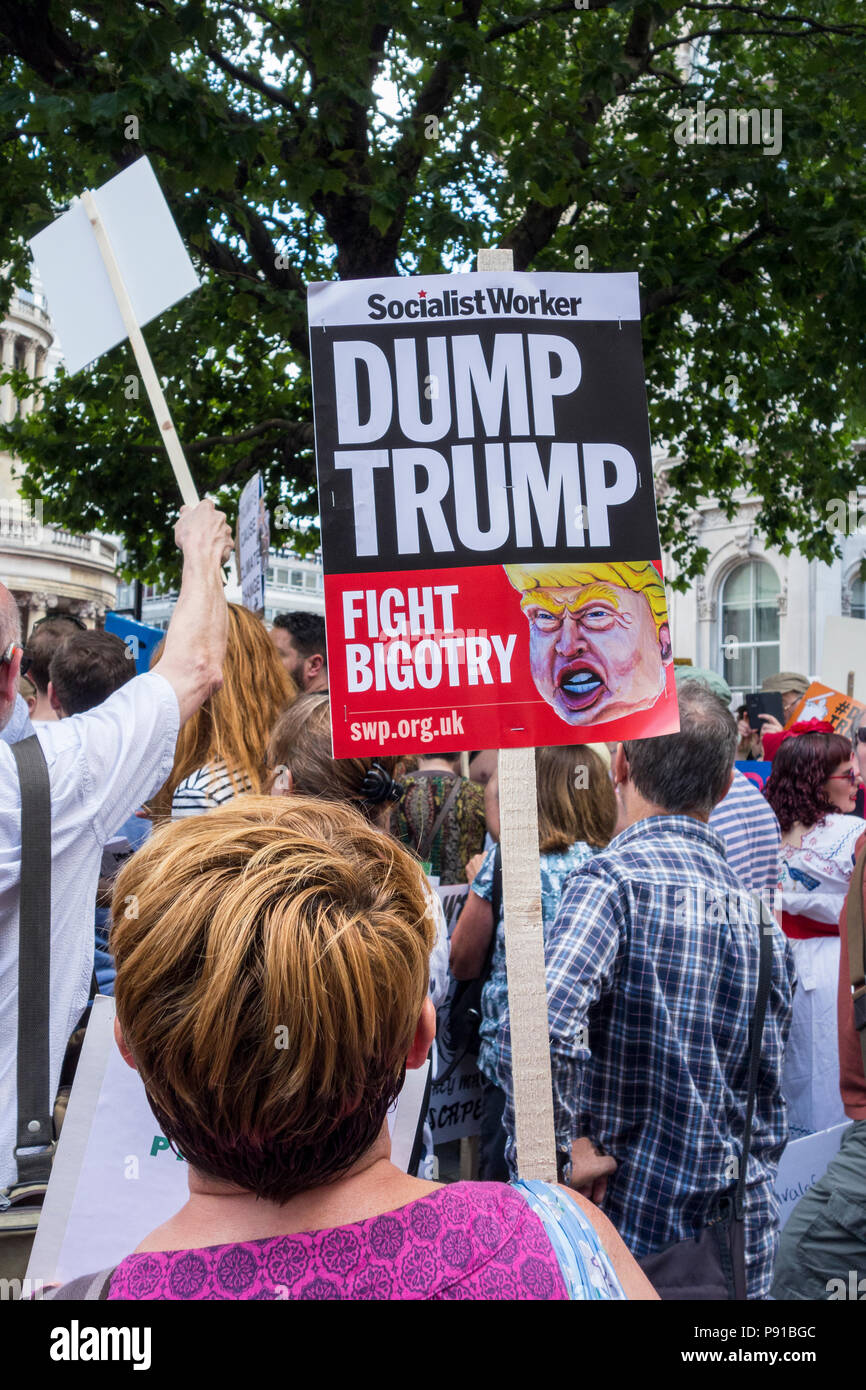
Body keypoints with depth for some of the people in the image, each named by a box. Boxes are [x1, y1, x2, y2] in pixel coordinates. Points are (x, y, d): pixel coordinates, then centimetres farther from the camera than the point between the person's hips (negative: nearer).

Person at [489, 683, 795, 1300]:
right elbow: (768, 1090, 11)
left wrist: (553, 1154, -21)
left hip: (637, 1223, -6)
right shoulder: (755, 905, 4)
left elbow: (540, 1026, -34)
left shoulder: (615, 878, -18)